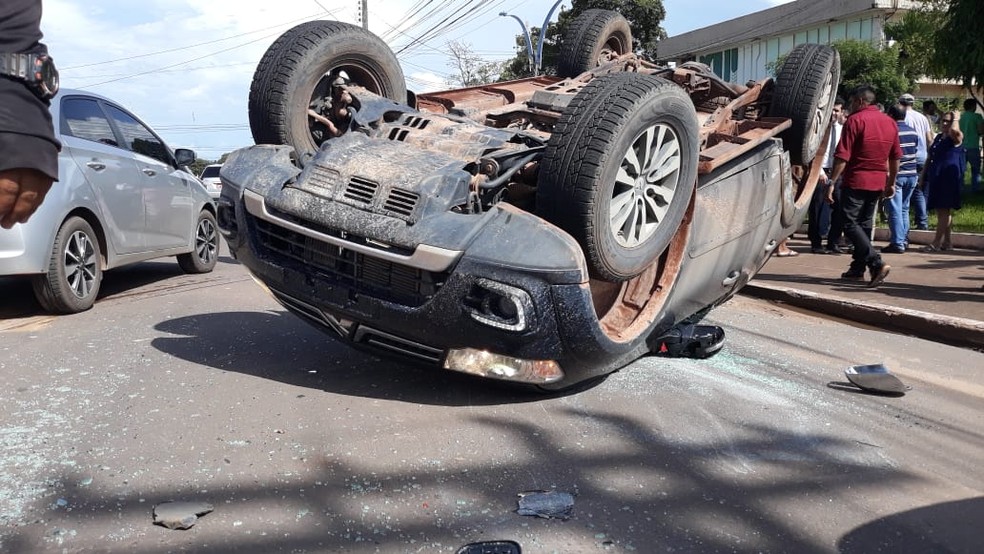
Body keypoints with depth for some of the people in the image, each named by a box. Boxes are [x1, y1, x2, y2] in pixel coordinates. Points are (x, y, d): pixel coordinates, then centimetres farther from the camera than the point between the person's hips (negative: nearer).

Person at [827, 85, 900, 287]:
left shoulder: (855, 120, -10)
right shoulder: (890, 122, 13)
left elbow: (842, 157, -16)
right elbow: (895, 158, 18)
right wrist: (891, 183, 26)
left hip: (855, 181, -7)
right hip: (878, 183, 7)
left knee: (851, 224, -5)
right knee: (864, 224, 15)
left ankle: (877, 263, -19)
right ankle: (857, 269, 18)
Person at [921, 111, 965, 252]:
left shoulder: (956, 137, -5)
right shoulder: (938, 137, 18)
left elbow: (954, 130, -31)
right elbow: (930, 157, 23)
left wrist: (956, 119, -12)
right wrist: (924, 175, 20)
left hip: (949, 178, -8)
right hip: (935, 177, 8)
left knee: (944, 210, -8)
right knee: (941, 211, 10)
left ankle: (936, 242, -9)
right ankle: (946, 242, 15)